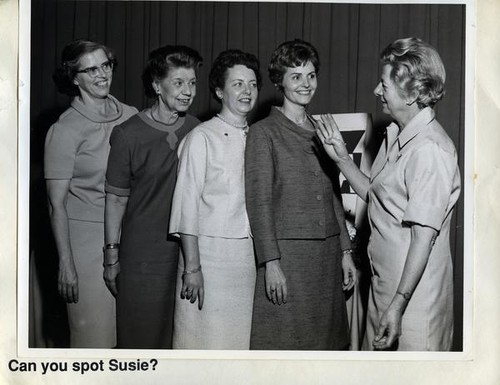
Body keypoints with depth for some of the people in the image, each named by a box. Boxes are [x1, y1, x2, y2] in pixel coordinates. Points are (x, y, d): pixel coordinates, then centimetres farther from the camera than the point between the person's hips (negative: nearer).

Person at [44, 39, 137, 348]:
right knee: (94, 333, 2)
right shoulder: (65, 130, -8)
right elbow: (57, 204, -8)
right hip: (87, 239, -4)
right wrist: (66, 264, -12)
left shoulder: (130, 117, 5)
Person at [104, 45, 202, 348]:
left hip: (189, 253, 3)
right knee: (141, 338, 5)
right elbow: (116, 199, -1)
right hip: (143, 258, -3)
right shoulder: (129, 134, -6)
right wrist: (112, 255, -2)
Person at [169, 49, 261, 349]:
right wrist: (192, 266, -13)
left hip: (250, 255, 5)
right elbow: (187, 204, -8)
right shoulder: (202, 137, -5)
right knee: (207, 339, -1)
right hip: (211, 253, -5)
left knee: (242, 340, 9)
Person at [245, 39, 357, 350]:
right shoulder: (264, 132, -3)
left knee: (325, 340, 7)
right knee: (283, 340, -3)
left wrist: (346, 251, 14)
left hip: (327, 254, 6)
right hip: (286, 252, -5)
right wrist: (271, 263, -15)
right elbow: (259, 202, -8)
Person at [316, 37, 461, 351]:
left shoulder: (430, 150, -20)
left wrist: (398, 305, -24)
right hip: (384, 285, 9)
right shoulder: (396, 135, 10)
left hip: (412, 297, -9)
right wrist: (342, 159, 13)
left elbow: (424, 236, -23)